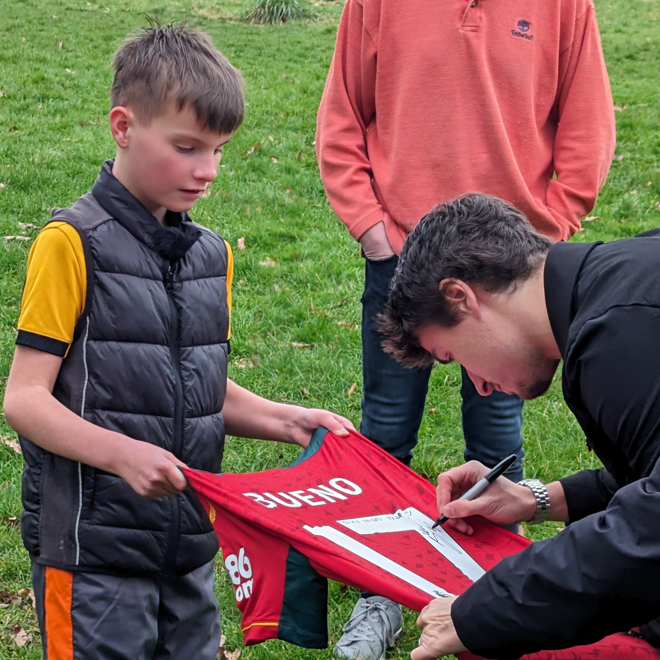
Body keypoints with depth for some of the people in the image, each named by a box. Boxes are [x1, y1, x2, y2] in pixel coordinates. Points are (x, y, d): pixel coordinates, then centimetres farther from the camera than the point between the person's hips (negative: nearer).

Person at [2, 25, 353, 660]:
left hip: (190, 541, 6)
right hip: (94, 544, -6)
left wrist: (284, 421, 3)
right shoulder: (73, 244, -10)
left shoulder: (214, 254, 11)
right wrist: (123, 453, -25)